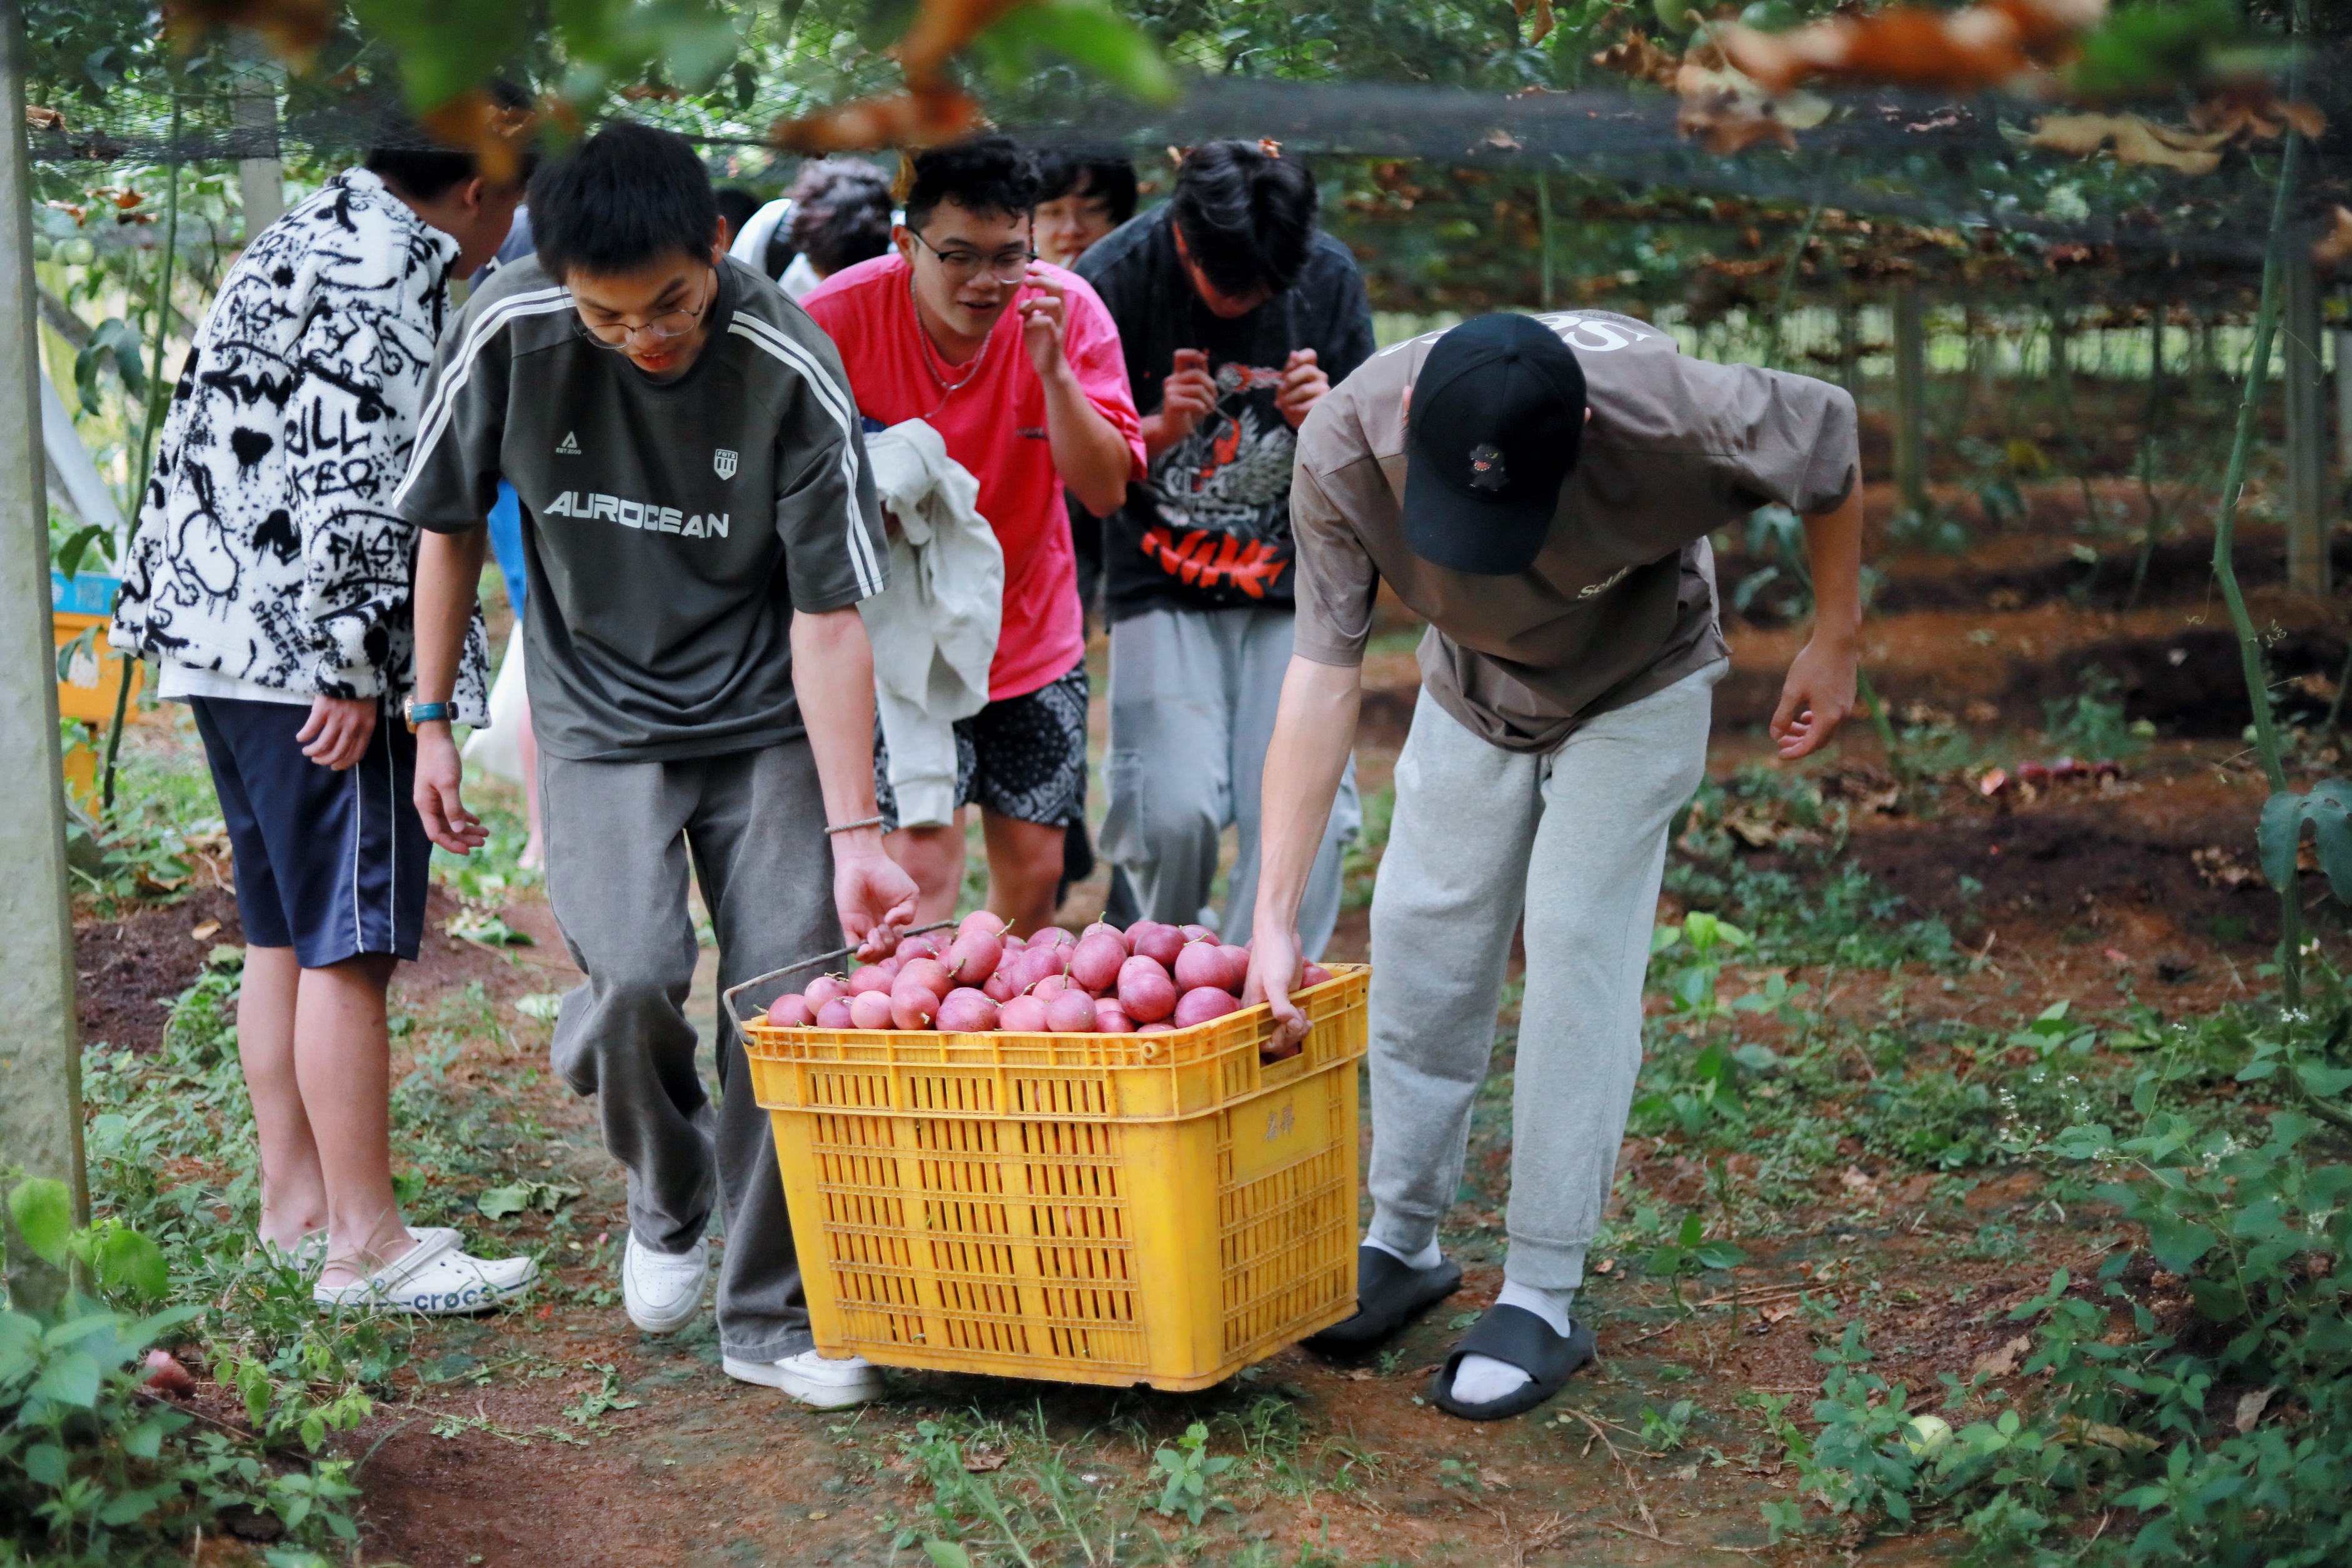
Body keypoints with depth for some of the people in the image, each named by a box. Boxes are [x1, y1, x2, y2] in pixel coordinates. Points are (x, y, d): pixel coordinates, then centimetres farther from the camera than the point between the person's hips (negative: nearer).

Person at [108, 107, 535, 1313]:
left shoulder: (296, 241, 18)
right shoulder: (390, 274, -13)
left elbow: (207, 440, 22)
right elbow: (348, 485, -21)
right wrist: (356, 669, -20)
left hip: (218, 640, 10)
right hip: (306, 657, -10)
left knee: (281, 936, 15)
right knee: (348, 944, -7)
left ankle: (294, 1203, 22)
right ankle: (362, 1245, -4)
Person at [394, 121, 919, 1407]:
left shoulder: (793, 372, -20)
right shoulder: (507, 335, -16)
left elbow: (825, 618, -16)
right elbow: (449, 525, 1)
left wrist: (853, 832, -19)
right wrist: (432, 720, 2)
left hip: (767, 722, 0)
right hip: (599, 721, 0)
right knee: (633, 979, -19)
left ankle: (770, 1313, 10)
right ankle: (667, 1198, 14)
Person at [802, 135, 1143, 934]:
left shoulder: (1068, 312, -11)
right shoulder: (843, 315, -17)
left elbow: (1105, 491, -15)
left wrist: (1053, 370, -27)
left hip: (1032, 635, 3)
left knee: (1032, 875, 6)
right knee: (923, 870, -14)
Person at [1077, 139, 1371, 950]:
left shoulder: (1330, 277, -1)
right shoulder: (1116, 277, -9)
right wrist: (1161, 431, -20)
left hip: (1290, 589, 2)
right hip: (1161, 588, -2)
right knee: (1174, 811, -17)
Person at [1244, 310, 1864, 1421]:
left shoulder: (1668, 416, -40)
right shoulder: (1345, 445, -35)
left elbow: (1829, 437, -19)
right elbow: (1321, 680, -33)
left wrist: (1835, 642, -8)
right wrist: (1274, 919, -37)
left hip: (1634, 692, -3)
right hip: (1472, 692, 3)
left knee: (1578, 954, -11)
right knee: (1420, 942, 2)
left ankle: (1542, 1299, -2)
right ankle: (1403, 1243, 20)